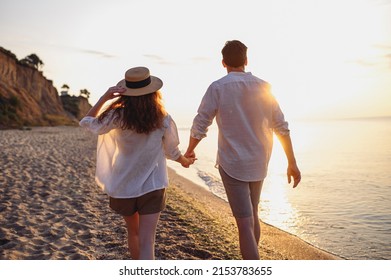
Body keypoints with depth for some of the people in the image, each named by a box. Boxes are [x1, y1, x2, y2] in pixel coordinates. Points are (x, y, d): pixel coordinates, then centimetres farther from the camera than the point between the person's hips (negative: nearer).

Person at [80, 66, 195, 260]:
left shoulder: (118, 117, -13)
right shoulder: (162, 120, -9)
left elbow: (87, 122, 2)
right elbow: (172, 152, 5)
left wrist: (105, 97, -8)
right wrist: (185, 161, 27)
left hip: (124, 187, 2)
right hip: (152, 186, -2)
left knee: (133, 232, 26)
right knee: (147, 242, -1)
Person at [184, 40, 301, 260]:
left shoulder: (218, 88, -10)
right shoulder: (264, 87, 1)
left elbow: (200, 126, -7)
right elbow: (282, 128, 1)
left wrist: (190, 151, 11)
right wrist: (292, 163, 6)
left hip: (232, 164, -5)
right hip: (258, 163, 5)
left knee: (245, 224, -3)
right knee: (253, 214, 22)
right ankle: (251, 264, 40)